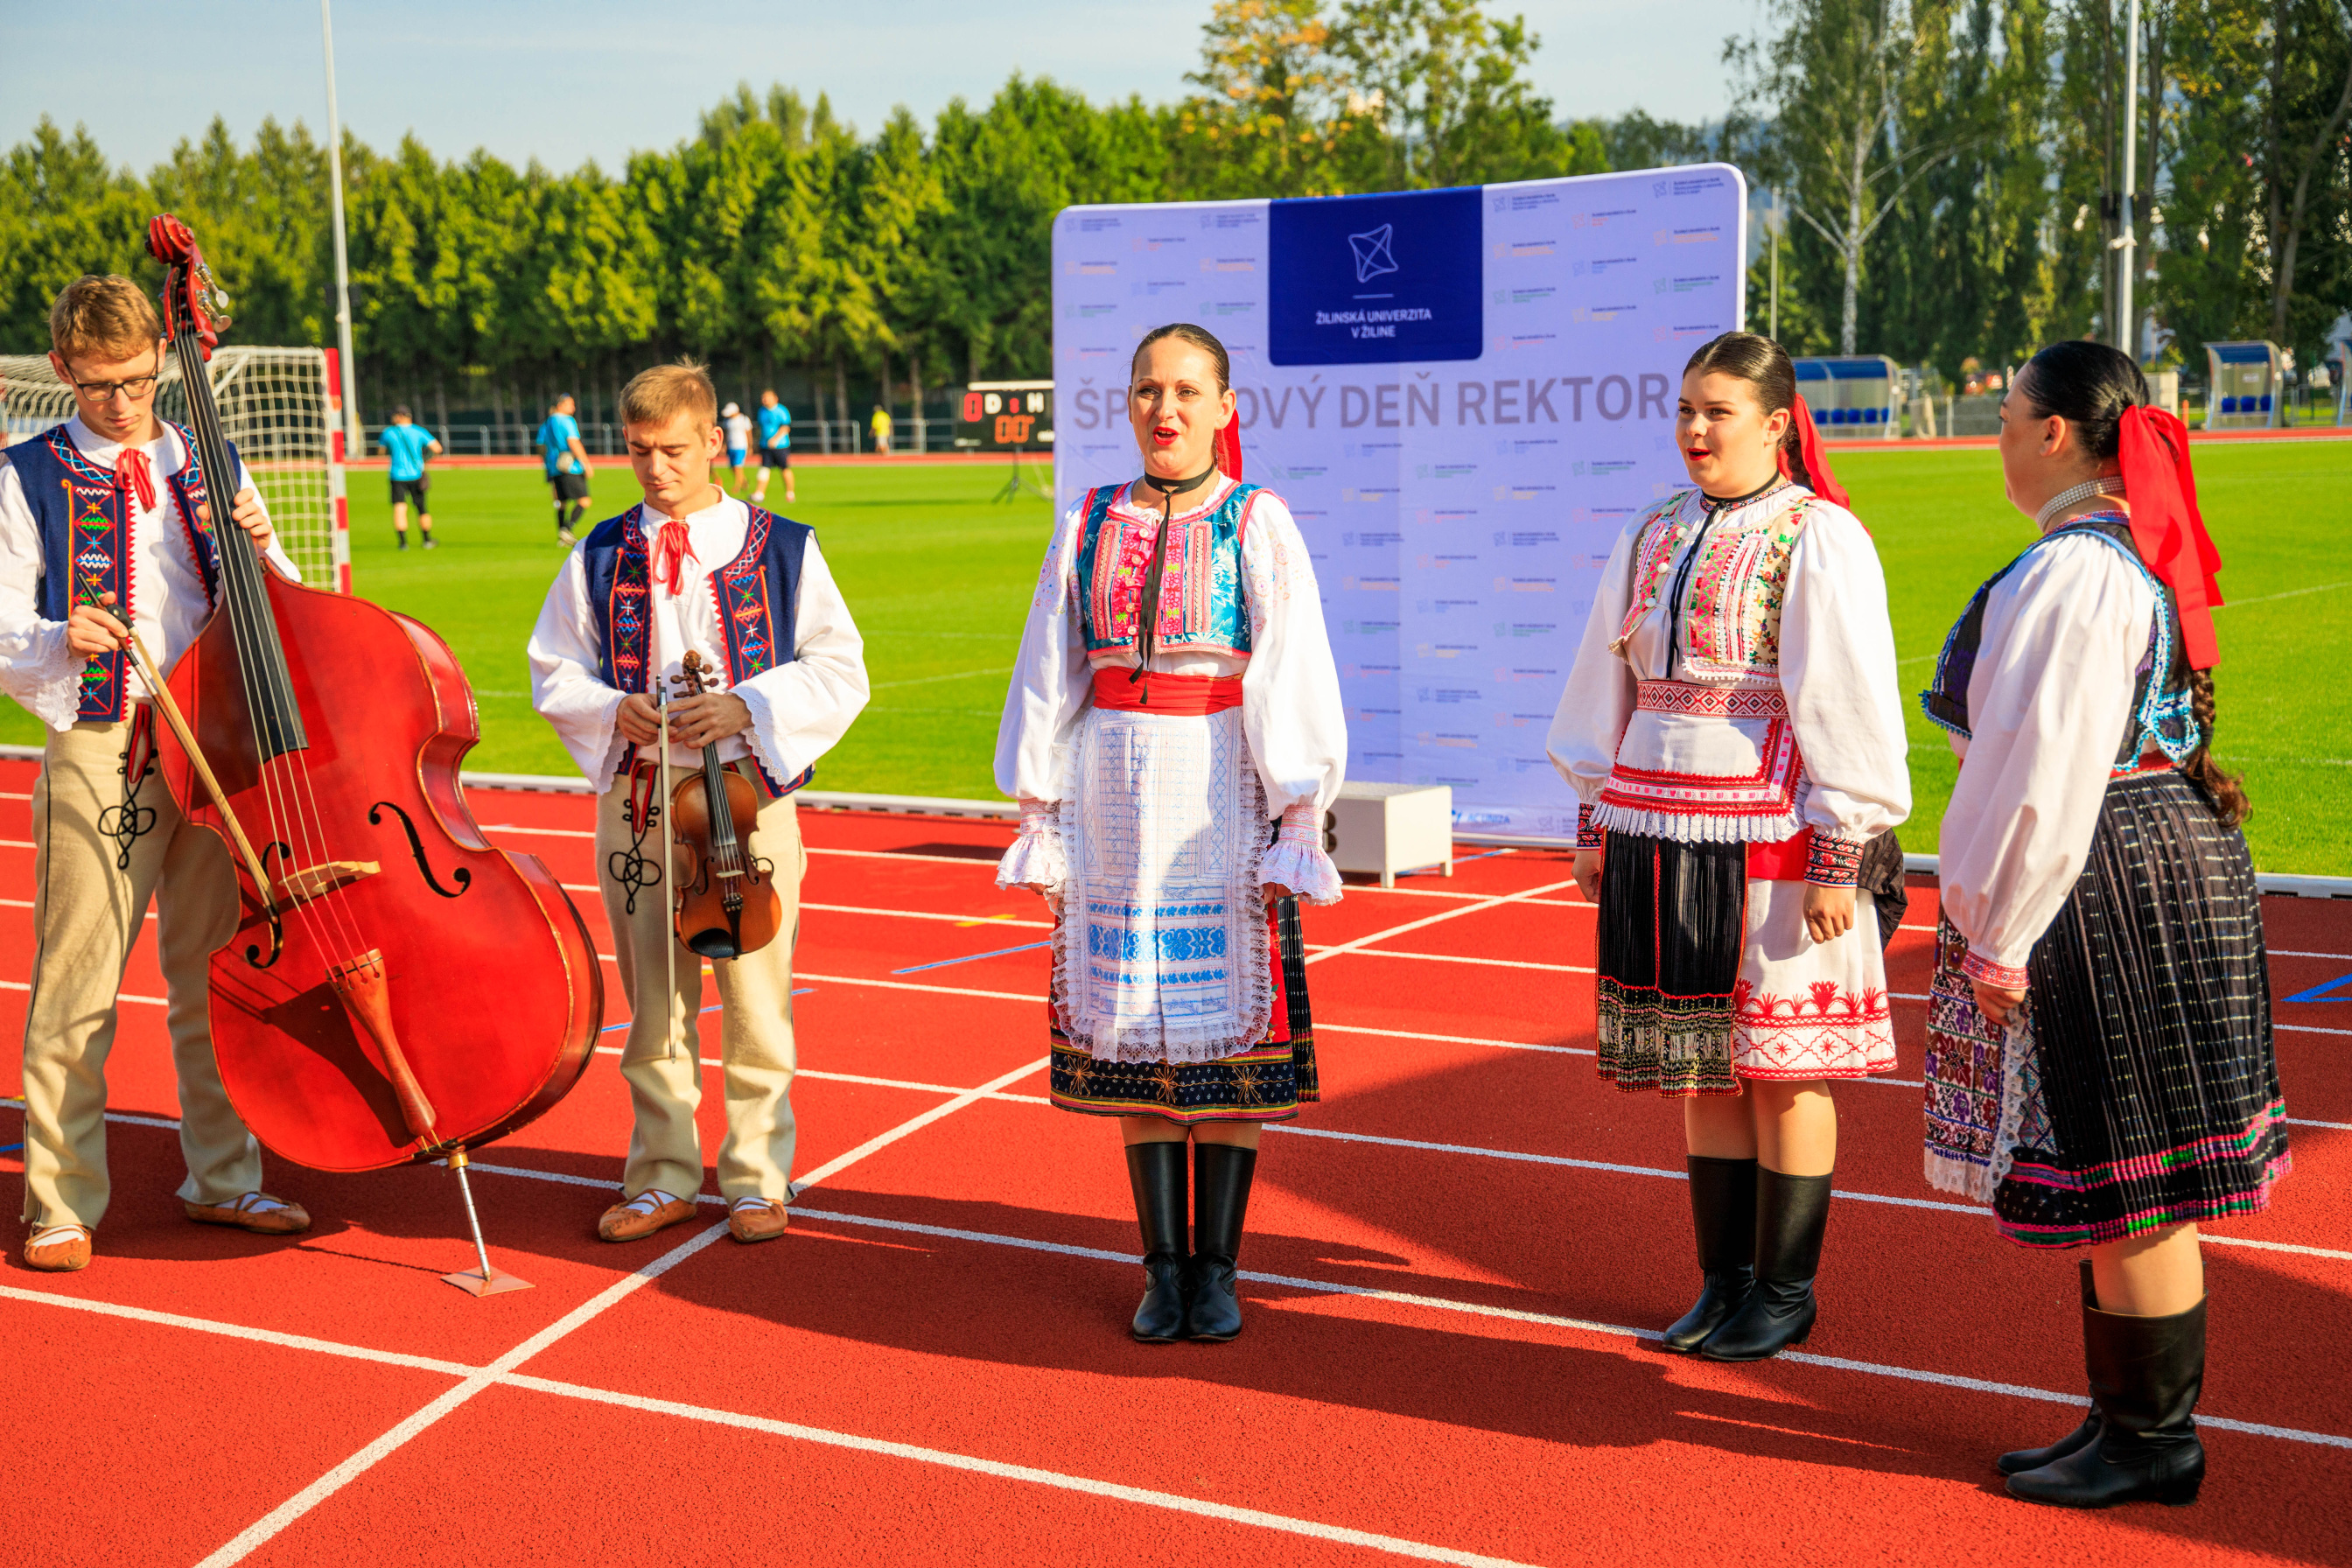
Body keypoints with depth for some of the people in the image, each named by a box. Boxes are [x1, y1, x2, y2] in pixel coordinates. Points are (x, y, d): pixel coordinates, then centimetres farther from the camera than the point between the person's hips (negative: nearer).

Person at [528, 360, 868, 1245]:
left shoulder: (781, 549, 1)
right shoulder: (602, 556, 7)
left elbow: (840, 672, 0)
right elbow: (553, 672, 12)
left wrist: (747, 708, -14)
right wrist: (610, 710, -9)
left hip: (748, 797, -2)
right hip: (636, 799, 2)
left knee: (756, 999, 1)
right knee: (652, 1001, 8)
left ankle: (757, 1178, 15)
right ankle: (664, 1177, 21)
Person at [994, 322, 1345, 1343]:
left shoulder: (1258, 526, -1)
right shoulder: (1089, 527, 8)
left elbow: (1293, 682, -4)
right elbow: (1049, 680, 11)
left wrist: (1296, 822, -8)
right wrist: (1039, 815, 8)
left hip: (1223, 798, -3)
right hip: (1114, 796, 3)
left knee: (1230, 1025, 0)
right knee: (1134, 1028, 5)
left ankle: (1217, 1265, 11)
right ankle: (1163, 1266, 15)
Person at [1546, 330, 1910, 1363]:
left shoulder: (1819, 541, -7)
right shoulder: (1656, 537, 11)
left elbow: (1849, 705, -10)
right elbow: (1608, 688, 17)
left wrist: (1837, 857, -14)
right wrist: (1597, 822, 13)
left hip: (1771, 840, -6)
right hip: (1662, 834, 6)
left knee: (1782, 1070, 2)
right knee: (1702, 1068, 11)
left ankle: (1785, 1293, 15)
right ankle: (1723, 1280, 22)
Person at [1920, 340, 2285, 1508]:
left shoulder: (2075, 568, -19)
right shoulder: (2139, 553, 13)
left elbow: (2048, 768, -22)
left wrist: (2002, 933, -17)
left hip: (2107, 889, -11)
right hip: (2162, 863, 11)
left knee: (2121, 1182, 1)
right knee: (2123, 1182, 16)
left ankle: (2152, 1441, 13)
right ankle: (2131, 1418, 27)